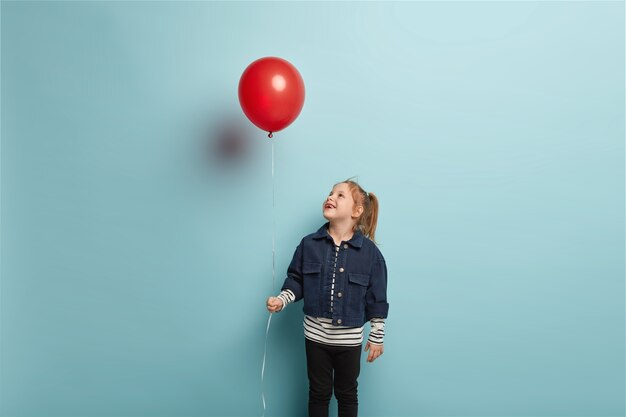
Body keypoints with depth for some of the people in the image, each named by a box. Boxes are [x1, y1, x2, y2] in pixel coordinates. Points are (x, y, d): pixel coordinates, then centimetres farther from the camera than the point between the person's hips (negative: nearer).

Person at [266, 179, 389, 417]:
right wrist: (281, 300, -15)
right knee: (319, 392, 17)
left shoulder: (369, 251, -11)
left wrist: (376, 337, -2)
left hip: (349, 338, -1)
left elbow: (377, 298, -6)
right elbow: (296, 281, 3)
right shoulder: (309, 244, -5)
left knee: (347, 394, 18)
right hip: (316, 334, 1)